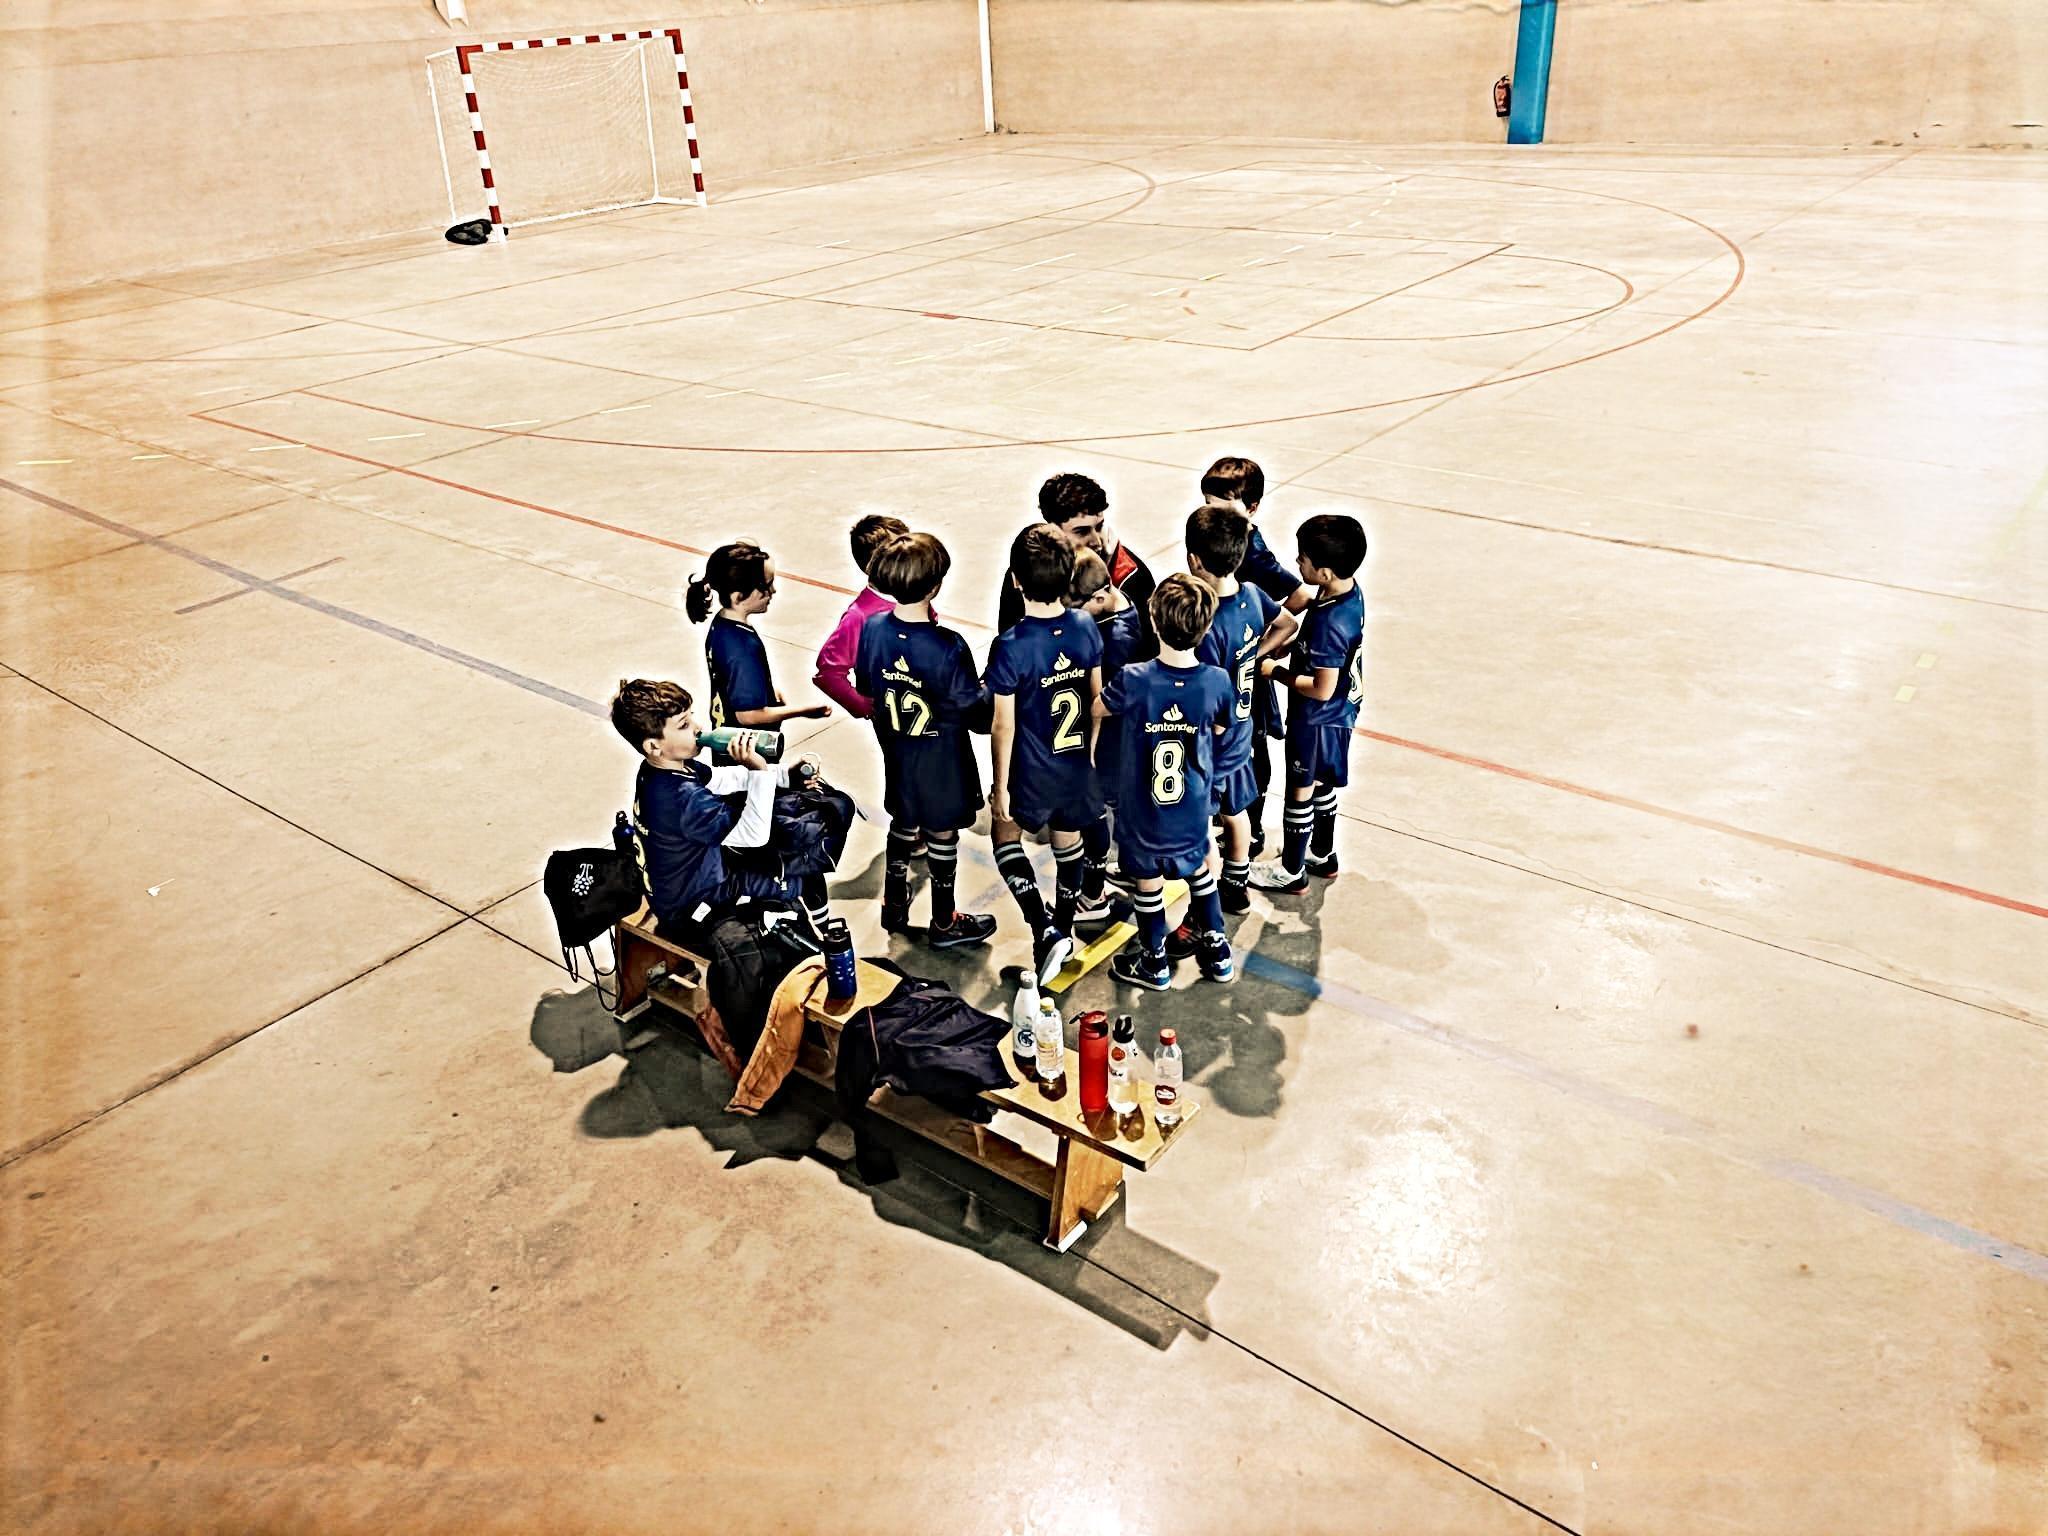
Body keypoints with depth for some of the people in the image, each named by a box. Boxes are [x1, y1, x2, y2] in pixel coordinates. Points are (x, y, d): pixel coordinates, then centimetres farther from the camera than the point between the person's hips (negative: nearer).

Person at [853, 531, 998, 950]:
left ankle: (895, 906, 41)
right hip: (940, 755, -5)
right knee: (942, 833, 13)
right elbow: (971, 704, -20)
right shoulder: (948, 648, -30)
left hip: (896, 750, 5)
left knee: (903, 822, 25)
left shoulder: (872, 629, -13)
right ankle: (944, 924, 29)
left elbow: (864, 686, 1)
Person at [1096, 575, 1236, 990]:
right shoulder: (1217, 682, -19)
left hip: (1143, 810, -2)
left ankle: (1154, 963, 34)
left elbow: (1099, 709, -3)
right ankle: (1216, 949, 40)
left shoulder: (1134, 680, -25)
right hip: (1193, 807, 2)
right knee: (1199, 867, 27)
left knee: (1148, 879, 17)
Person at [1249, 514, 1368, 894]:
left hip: (1317, 719, -9)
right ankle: (1323, 855, 44)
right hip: (1339, 712, 9)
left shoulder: (1329, 623, -34)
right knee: (1320, 784, 25)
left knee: (1300, 791, 10)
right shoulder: (1349, 591, -7)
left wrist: (1276, 671, -18)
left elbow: (1321, 689, -28)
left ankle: (1292, 872, 28)